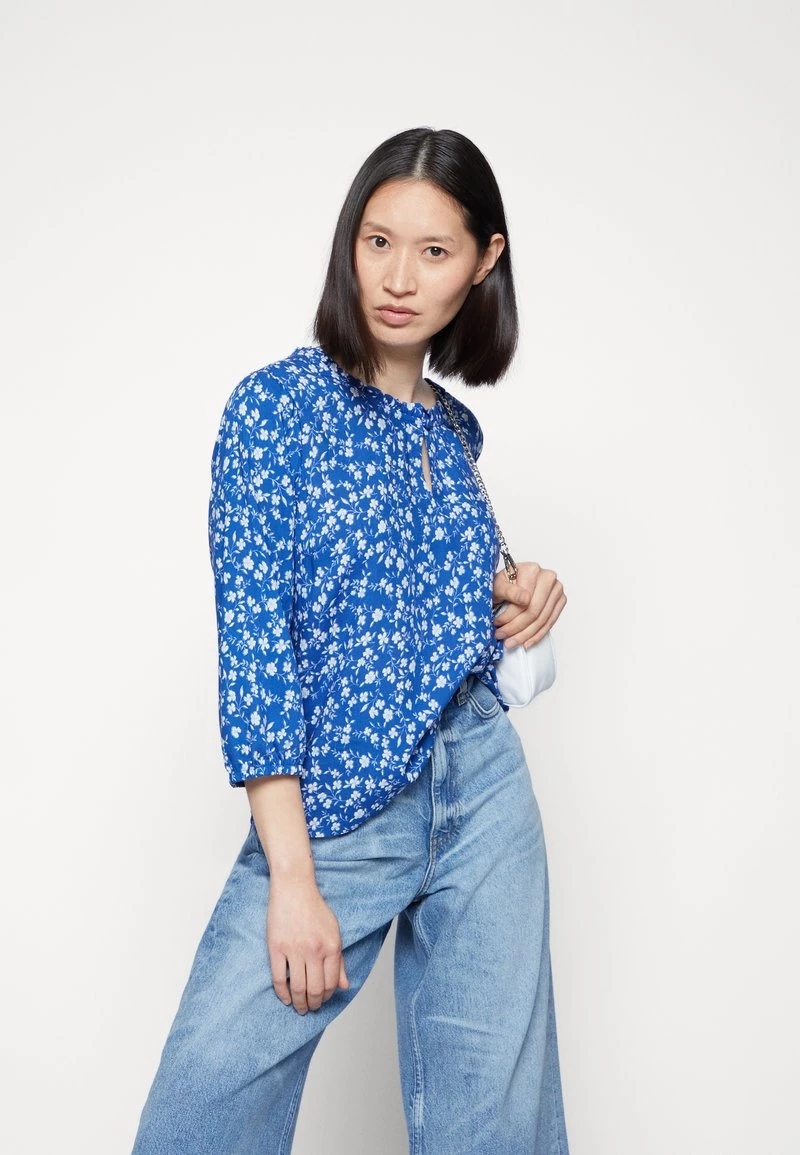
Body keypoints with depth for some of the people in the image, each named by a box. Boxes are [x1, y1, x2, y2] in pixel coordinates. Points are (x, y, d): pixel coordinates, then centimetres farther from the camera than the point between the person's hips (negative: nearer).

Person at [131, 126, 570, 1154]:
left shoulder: (452, 429, 10)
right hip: (330, 808, -4)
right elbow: (255, 638, -12)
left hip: (486, 794, 5)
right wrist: (291, 877, -15)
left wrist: (509, 588, 3)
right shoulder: (276, 404, -6)